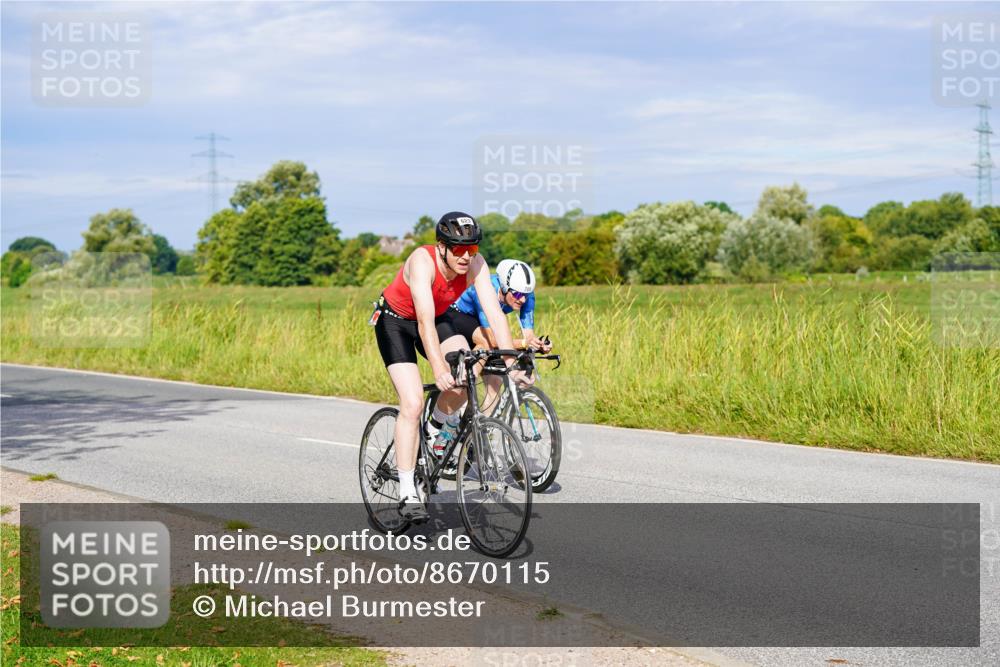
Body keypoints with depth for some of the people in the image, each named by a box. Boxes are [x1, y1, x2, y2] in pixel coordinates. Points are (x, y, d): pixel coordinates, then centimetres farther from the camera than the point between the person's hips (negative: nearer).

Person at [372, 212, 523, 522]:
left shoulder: (475, 264, -22)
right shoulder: (422, 261, -35)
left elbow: (494, 313, -27)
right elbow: (425, 322, -42)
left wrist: (511, 361, -37)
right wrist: (439, 371, -50)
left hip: (437, 318, 5)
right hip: (395, 321, -5)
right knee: (413, 403, -18)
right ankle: (407, 493, -12)